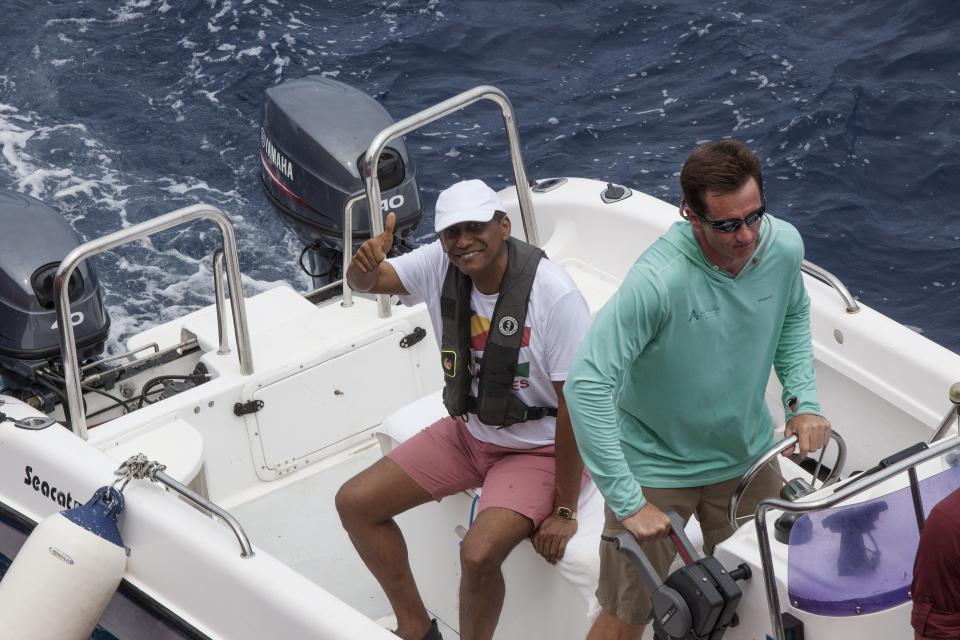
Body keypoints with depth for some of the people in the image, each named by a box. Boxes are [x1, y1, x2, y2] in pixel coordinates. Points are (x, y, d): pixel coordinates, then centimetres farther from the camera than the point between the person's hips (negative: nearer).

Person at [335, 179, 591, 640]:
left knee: (479, 554, -29)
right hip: (469, 430, 7)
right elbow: (365, 282, -9)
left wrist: (564, 511, -22)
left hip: (539, 448, -7)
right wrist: (365, 263, -37)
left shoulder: (554, 295, -28)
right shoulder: (440, 265, -11)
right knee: (355, 503, 1)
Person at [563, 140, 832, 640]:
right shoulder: (658, 280, -33)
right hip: (657, 464, -5)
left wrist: (803, 399, -3)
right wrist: (627, 502, -32)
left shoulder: (784, 246, -14)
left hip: (747, 454, 5)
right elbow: (586, 386, -34)